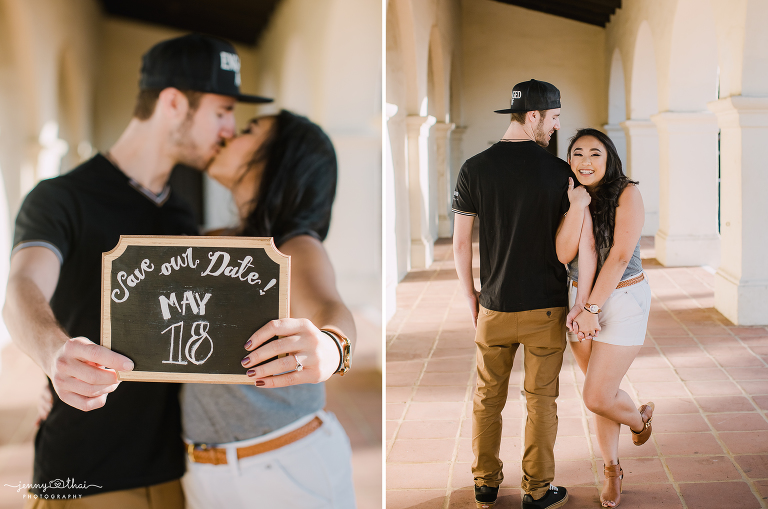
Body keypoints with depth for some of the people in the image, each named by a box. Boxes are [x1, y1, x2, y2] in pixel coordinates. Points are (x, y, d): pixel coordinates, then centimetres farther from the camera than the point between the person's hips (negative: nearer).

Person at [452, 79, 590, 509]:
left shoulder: (475, 168, -4)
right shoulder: (559, 172, -10)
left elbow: (461, 242, 2)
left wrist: (471, 296, 10)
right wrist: (579, 203, -8)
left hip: (494, 306, 2)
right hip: (546, 307, -2)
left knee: (488, 396, 14)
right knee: (541, 399, 9)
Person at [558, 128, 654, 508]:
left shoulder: (626, 193, -11)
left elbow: (620, 256, -17)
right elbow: (584, 251, -10)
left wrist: (591, 308, -17)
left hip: (624, 297, -5)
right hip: (582, 300, 5)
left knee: (596, 398, -7)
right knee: (601, 392, 12)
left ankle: (639, 417, 27)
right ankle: (612, 470, 31)